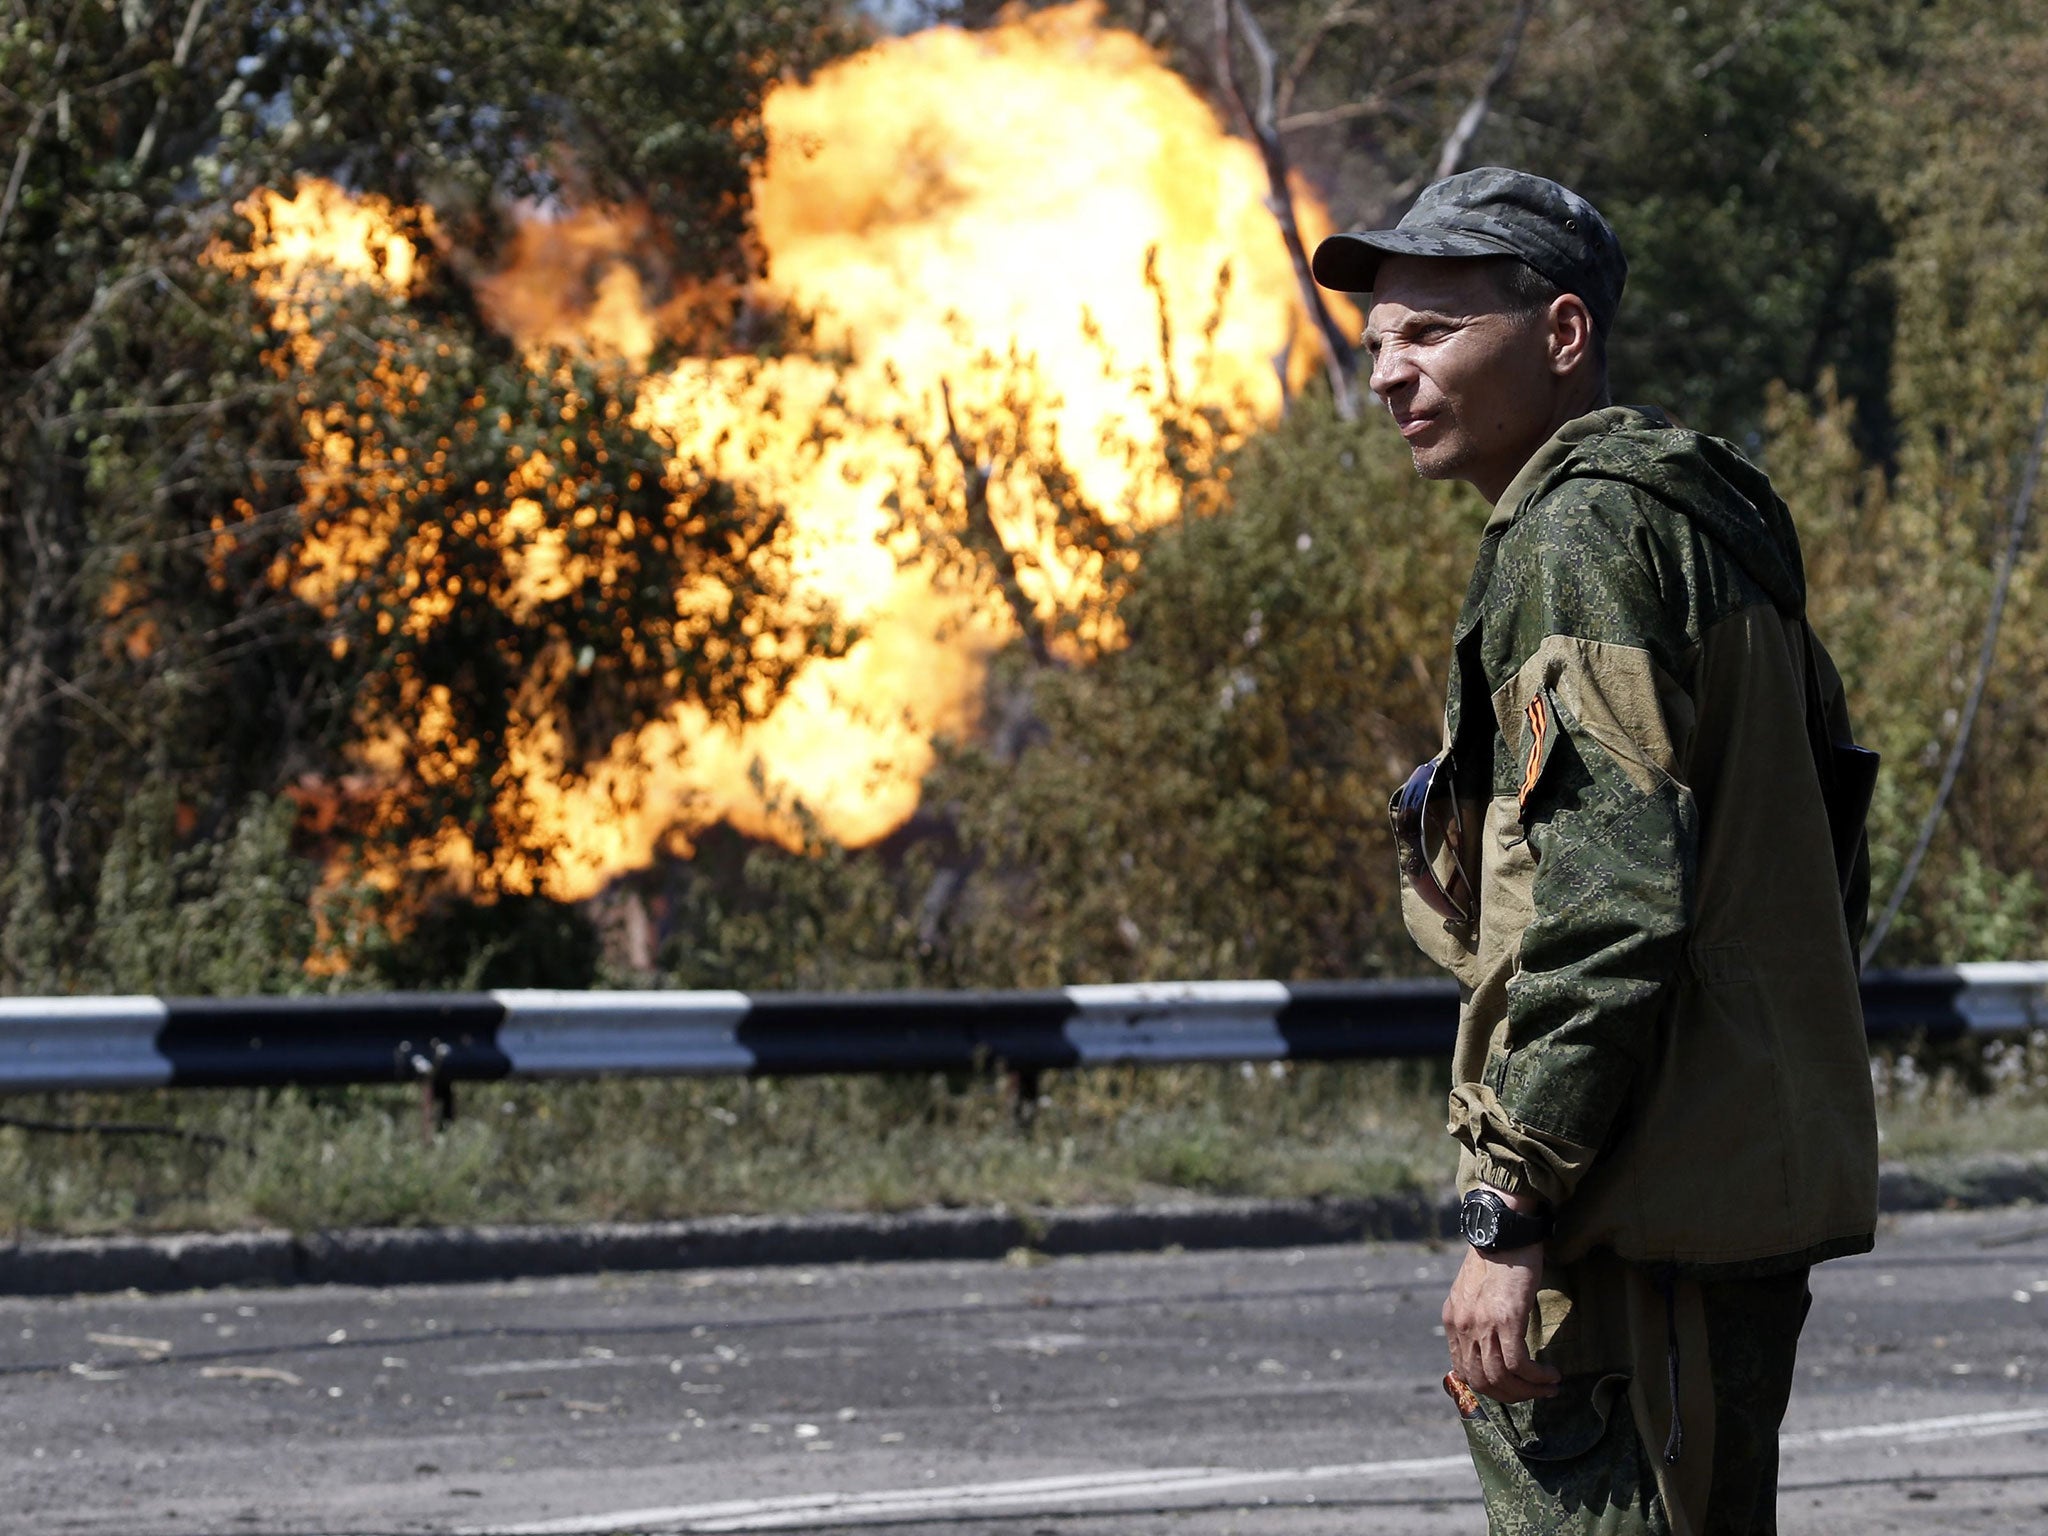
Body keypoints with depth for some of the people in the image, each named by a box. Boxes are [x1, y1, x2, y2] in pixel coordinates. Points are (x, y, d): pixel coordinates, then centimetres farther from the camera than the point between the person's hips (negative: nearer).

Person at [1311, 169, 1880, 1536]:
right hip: (1758, 1190, 10)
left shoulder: (1579, 536, -13)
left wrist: (1512, 1215, -23)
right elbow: (1827, 870, 23)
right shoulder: (1712, 523, 19)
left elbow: (1608, 900, -22)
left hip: (1644, 1215, -10)